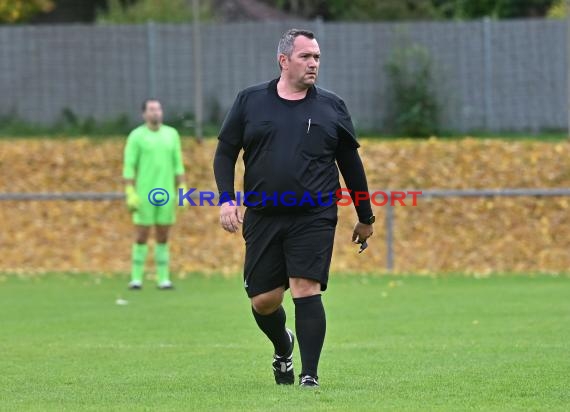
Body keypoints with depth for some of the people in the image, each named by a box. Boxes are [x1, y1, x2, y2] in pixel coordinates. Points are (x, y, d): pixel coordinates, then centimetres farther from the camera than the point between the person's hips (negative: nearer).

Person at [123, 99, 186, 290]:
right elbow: (128, 167, -5)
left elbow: (178, 165, 10)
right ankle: (136, 279, 3)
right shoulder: (136, 136, -3)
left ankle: (163, 279, 7)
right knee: (141, 237, -2)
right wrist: (130, 194, -13)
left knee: (163, 238, 4)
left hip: (166, 194, 3)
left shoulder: (171, 134, 8)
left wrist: (182, 190, 3)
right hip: (144, 194, -3)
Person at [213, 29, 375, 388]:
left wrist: (365, 218, 15)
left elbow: (351, 164, 13)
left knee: (306, 290, -14)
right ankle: (283, 348, 36)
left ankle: (309, 376, -9)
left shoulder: (332, 107, 7)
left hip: (314, 219, -1)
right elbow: (225, 153, 10)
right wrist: (227, 199, -5)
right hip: (262, 217, 1)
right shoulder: (250, 101, 6)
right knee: (263, 300, 4)